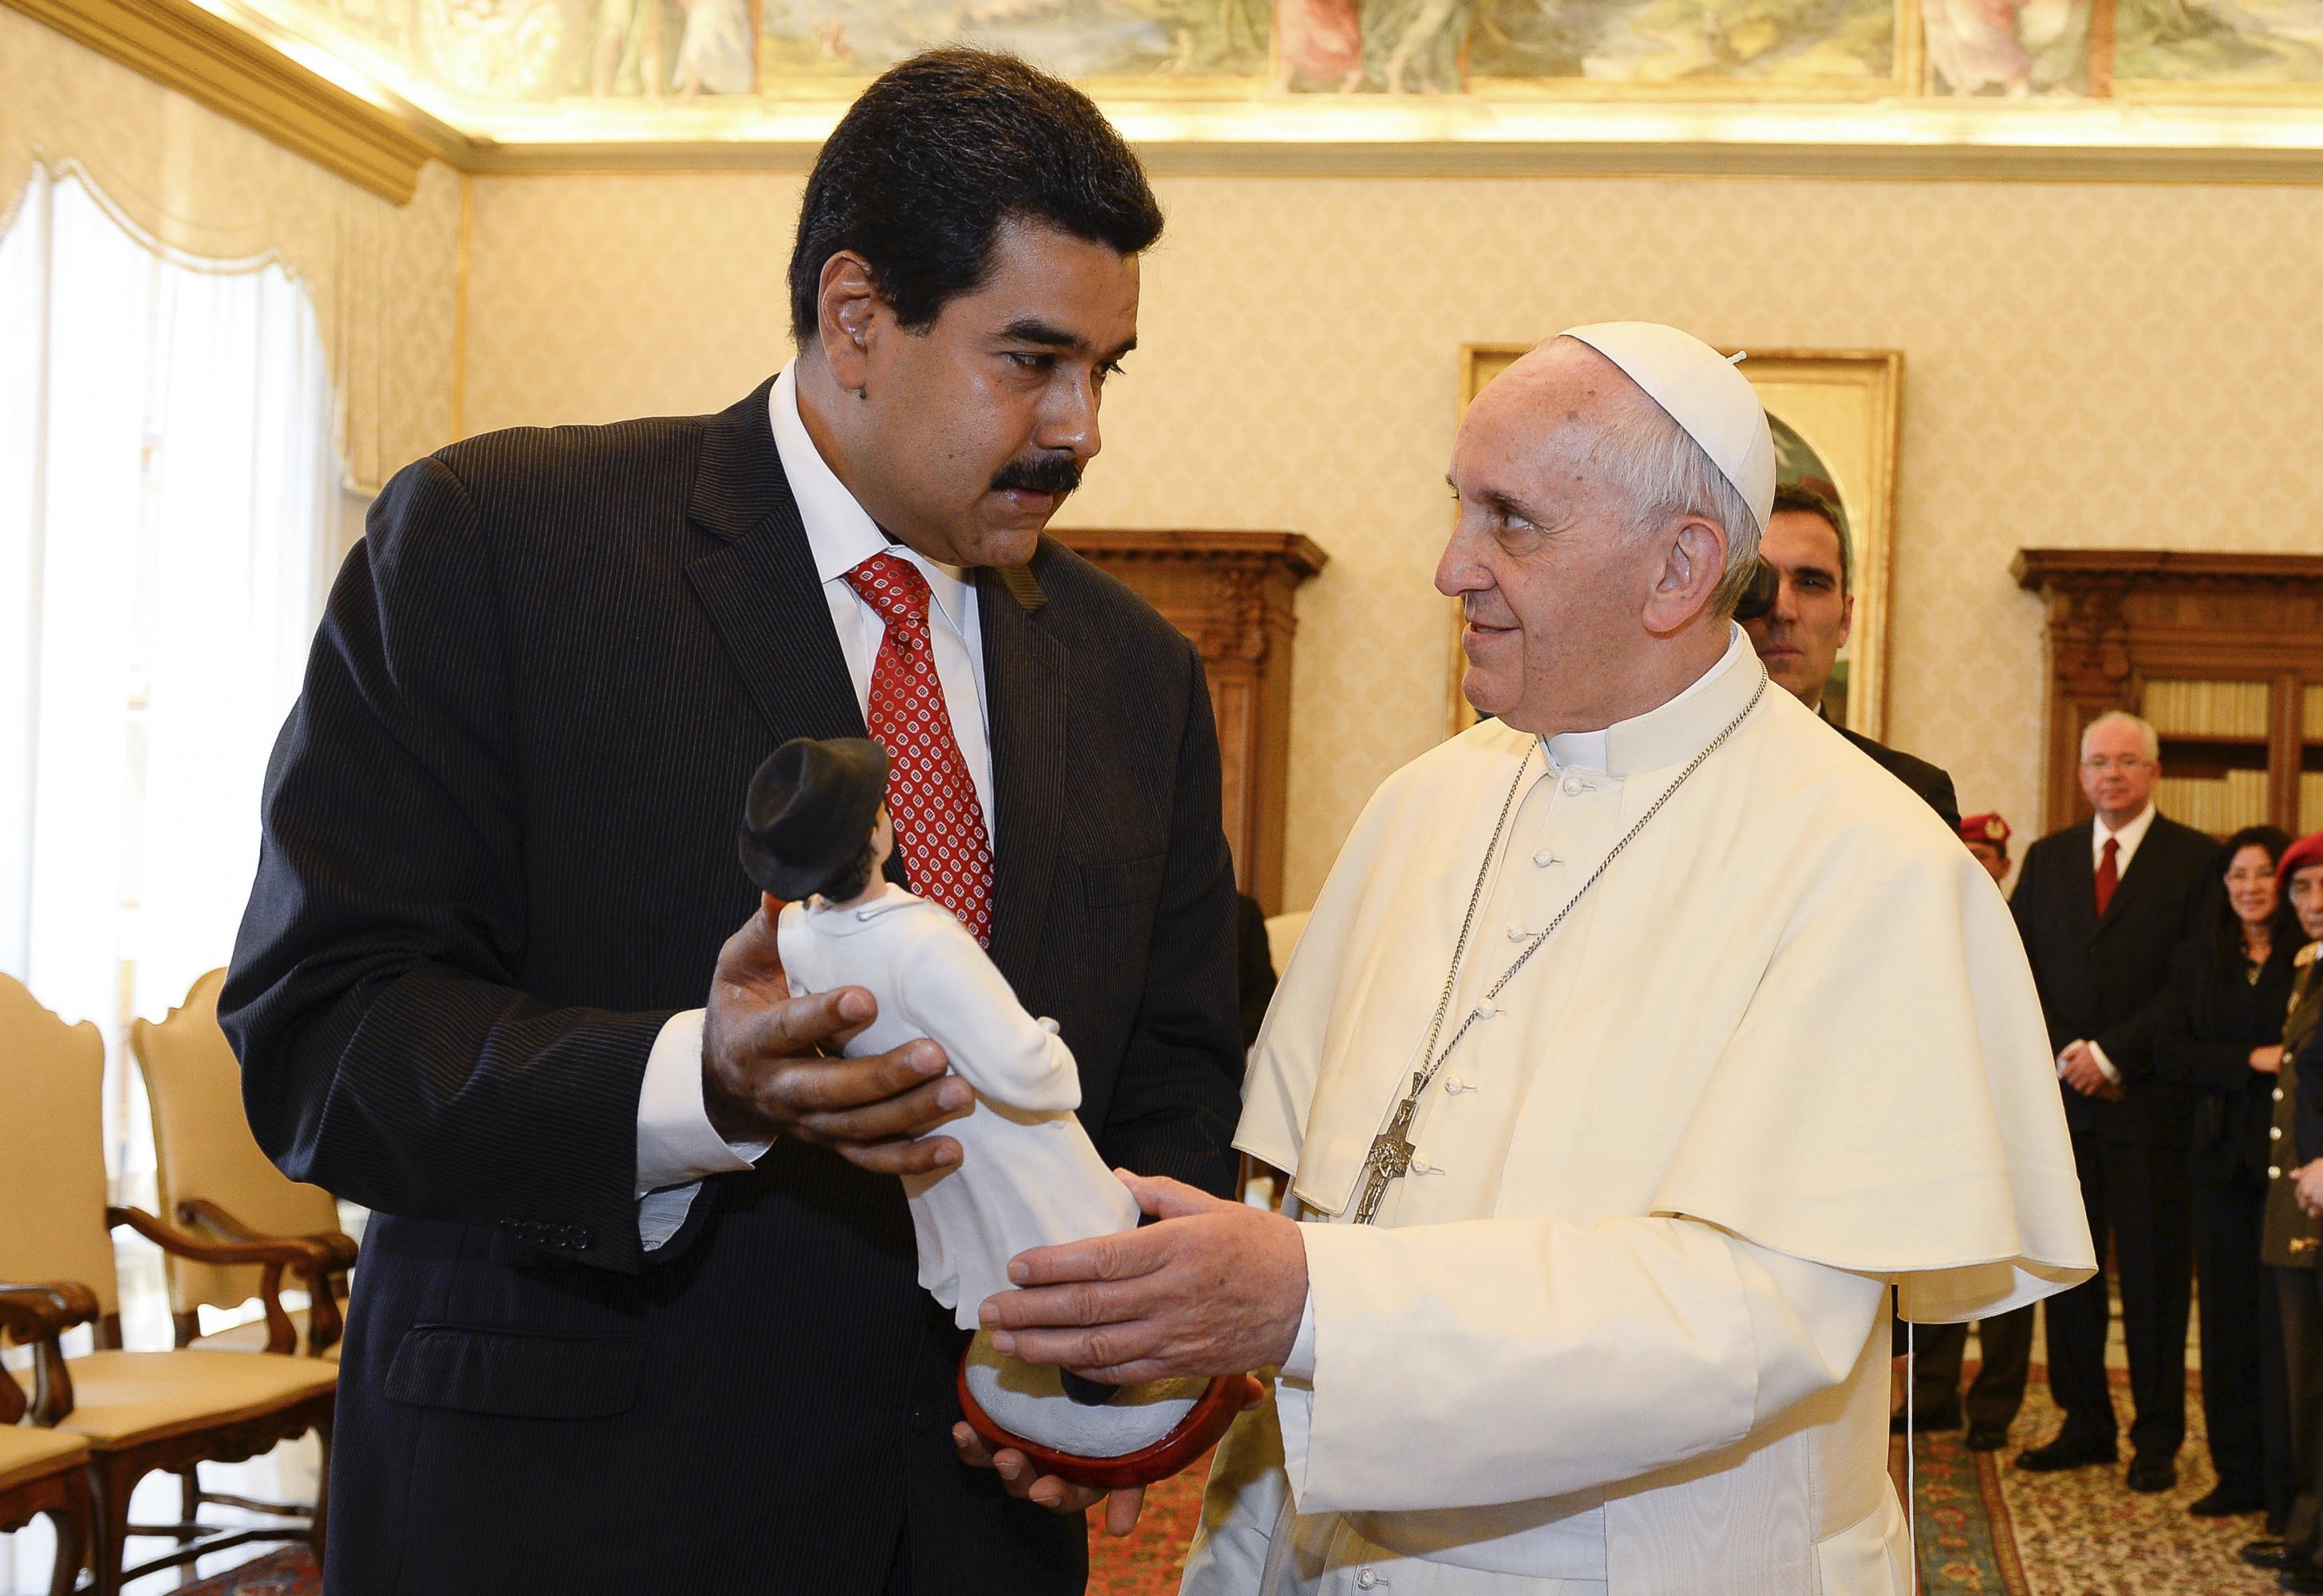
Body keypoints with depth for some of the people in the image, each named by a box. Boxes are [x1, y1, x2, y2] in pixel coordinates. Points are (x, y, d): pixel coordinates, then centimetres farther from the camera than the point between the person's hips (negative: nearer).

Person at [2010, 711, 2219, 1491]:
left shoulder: (2197, 860, 0)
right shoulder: (2047, 858, 13)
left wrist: (2113, 1053, -12)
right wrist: (2062, 1057, -4)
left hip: (2149, 1098, -4)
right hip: (2064, 1096, 4)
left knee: (2154, 1273, 2)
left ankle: (2156, 1439, 11)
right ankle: (2084, 1424, 17)